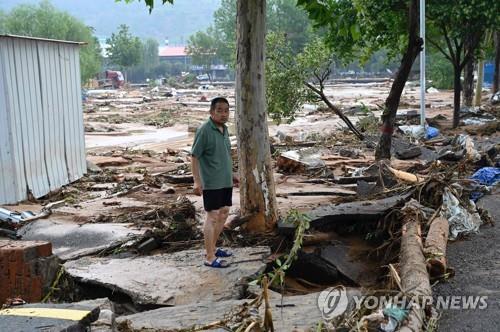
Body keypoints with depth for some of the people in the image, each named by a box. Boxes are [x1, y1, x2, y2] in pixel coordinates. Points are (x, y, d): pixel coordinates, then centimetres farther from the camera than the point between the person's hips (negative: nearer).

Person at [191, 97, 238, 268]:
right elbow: (194, 157, -15)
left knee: (223, 214, 15)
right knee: (212, 217, -5)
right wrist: (197, 181, -20)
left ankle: (213, 247, 30)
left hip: (225, 181, 9)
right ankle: (210, 257, 1)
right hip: (211, 183, -8)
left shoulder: (224, 129, 9)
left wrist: (230, 174, 23)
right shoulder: (204, 130, -15)